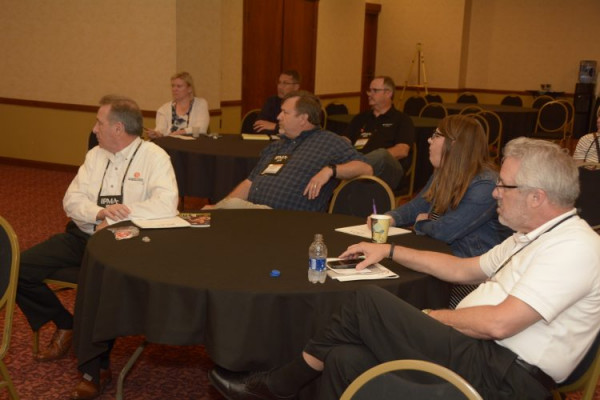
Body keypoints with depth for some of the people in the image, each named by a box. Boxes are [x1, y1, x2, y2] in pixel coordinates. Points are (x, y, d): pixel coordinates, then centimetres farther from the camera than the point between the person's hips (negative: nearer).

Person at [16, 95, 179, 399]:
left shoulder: (153, 156, -8)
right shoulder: (95, 155, 11)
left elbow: (166, 204, -23)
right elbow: (72, 200, 5)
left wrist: (114, 219, -20)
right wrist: (101, 212, -17)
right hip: (82, 235, 6)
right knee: (19, 269, -8)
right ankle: (64, 325, 14)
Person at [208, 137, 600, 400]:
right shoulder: (533, 237, 17)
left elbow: (498, 323, -24)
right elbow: (465, 269, 25)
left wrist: (431, 317, -8)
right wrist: (390, 250, 23)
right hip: (479, 352, 9)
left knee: (369, 302, -15)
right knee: (345, 358, -11)